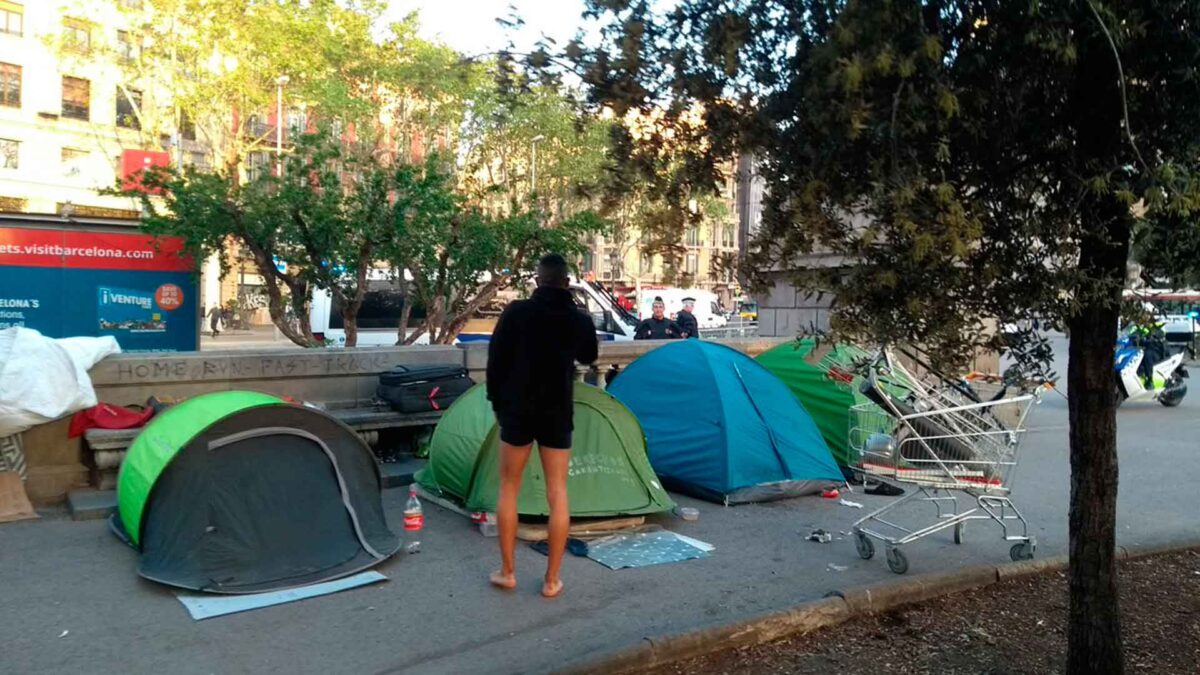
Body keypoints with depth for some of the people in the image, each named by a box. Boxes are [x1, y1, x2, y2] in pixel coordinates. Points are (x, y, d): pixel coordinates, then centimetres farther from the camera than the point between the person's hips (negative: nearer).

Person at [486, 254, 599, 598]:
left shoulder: (516, 312, -8)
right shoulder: (580, 320, -2)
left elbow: (495, 361, -4)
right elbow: (589, 356, 19)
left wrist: (497, 402, 9)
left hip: (516, 411, -1)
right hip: (558, 415, 1)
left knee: (508, 488, 13)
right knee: (557, 493, 8)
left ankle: (507, 572, 19)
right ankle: (552, 580, 11)